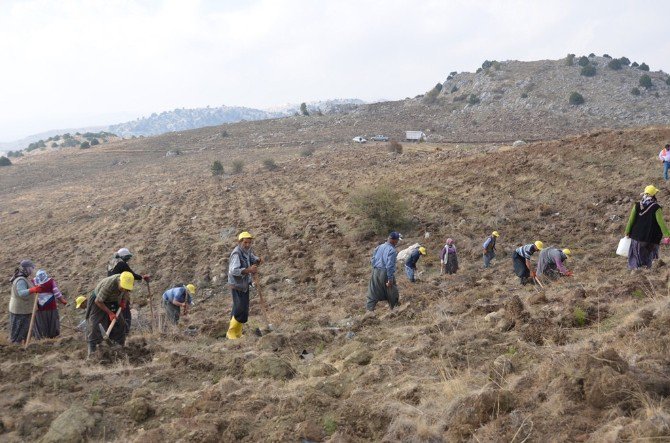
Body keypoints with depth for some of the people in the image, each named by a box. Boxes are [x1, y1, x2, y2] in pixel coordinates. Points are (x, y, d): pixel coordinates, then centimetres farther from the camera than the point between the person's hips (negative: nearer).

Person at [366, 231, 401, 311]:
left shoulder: (379, 247, 7)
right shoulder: (392, 250, -16)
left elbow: (372, 260, 11)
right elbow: (390, 266, -20)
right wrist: (390, 279, -17)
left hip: (375, 272, 6)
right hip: (385, 274, -6)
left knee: (373, 293, 10)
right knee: (392, 292, 12)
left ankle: (369, 309, 9)